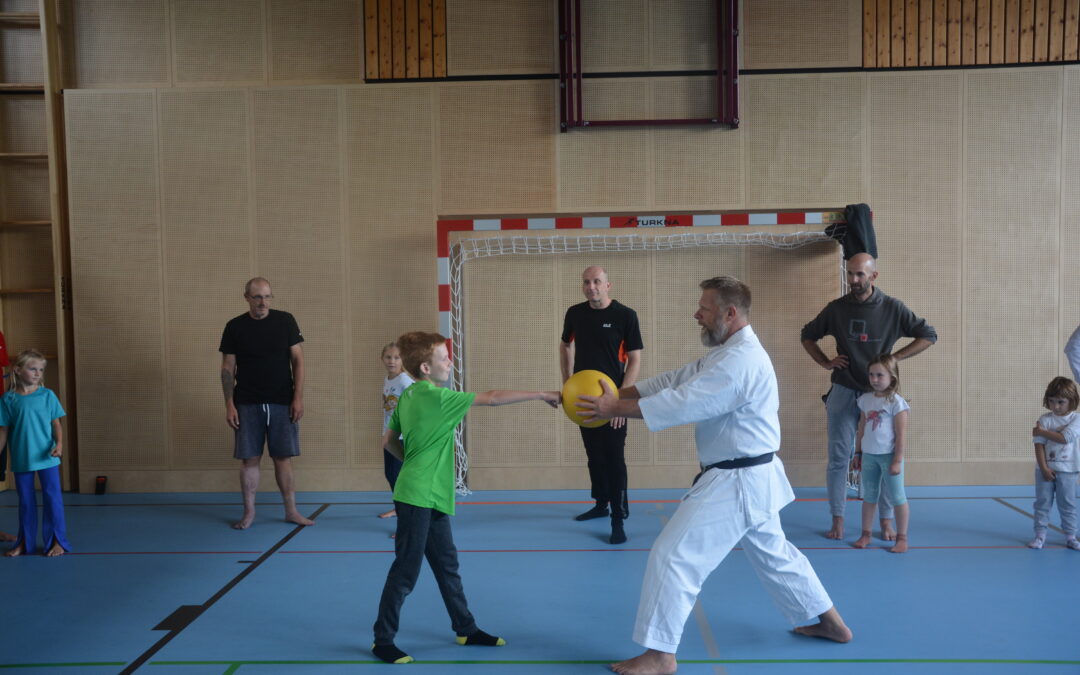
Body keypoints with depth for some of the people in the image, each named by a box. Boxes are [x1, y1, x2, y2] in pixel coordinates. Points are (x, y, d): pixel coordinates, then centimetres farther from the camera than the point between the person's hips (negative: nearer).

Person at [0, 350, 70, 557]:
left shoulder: (47, 395, -2)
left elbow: (56, 424, 1)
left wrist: (59, 444, -14)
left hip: (46, 457, -1)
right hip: (21, 459, 1)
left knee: (53, 497, 1)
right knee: (25, 501, 12)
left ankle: (57, 541, 12)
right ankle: (25, 542, 26)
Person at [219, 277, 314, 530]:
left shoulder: (285, 321, 1)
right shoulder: (235, 327, 1)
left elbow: (297, 360, 1)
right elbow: (228, 368, 3)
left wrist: (298, 397, -5)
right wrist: (229, 404, -4)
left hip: (282, 403, 0)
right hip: (247, 403, 0)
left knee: (283, 457, 4)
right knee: (249, 458, 3)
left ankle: (291, 511, 14)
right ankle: (249, 512, 16)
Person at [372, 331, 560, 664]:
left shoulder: (409, 397, 9)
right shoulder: (438, 398, -18)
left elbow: (389, 441, 16)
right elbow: (492, 398, -17)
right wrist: (542, 395, -12)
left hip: (430, 498, 9)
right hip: (417, 498, -9)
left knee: (447, 564, 16)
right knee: (406, 570, 0)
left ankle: (466, 629, 27)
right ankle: (382, 640, 13)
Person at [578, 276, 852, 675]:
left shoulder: (740, 362, -23)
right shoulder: (731, 353, 11)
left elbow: (683, 402, -29)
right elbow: (675, 381, 5)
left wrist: (615, 410, -25)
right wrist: (618, 394, -7)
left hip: (737, 482, -11)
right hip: (750, 477, 11)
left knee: (673, 555, -8)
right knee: (772, 552, 26)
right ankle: (831, 623, 42)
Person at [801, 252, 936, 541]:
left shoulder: (892, 308, -5)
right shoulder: (837, 308, -1)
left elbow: (928, 335, 0)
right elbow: (807, 335, 13)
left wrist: (894, 357, -9)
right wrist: (825, 362, 0)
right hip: (844, 392, 1)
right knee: (838, 459, 3)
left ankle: (886, 521, 21)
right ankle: (837, 520, 14)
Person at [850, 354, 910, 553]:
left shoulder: (896, 402, -11)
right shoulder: (865, 399, 6)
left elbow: (901, 434, -12)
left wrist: (897, 461, -14)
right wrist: (858, 453, 14)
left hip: (888, 456, -6)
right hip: (869, 455, 6)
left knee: (897, 498, 3)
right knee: (869, 496, 13)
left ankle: (902, 538, 11)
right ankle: (865, 534, 21)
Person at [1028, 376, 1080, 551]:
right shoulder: (1045, 419, -3)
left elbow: (1064, 437, -20)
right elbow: (1039, 445, -7)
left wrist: (1042, 432, -13)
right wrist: (1044, 468, -13)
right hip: (1045, 468, 1)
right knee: (1042, 502, 5)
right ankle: (1040, 535, 11)